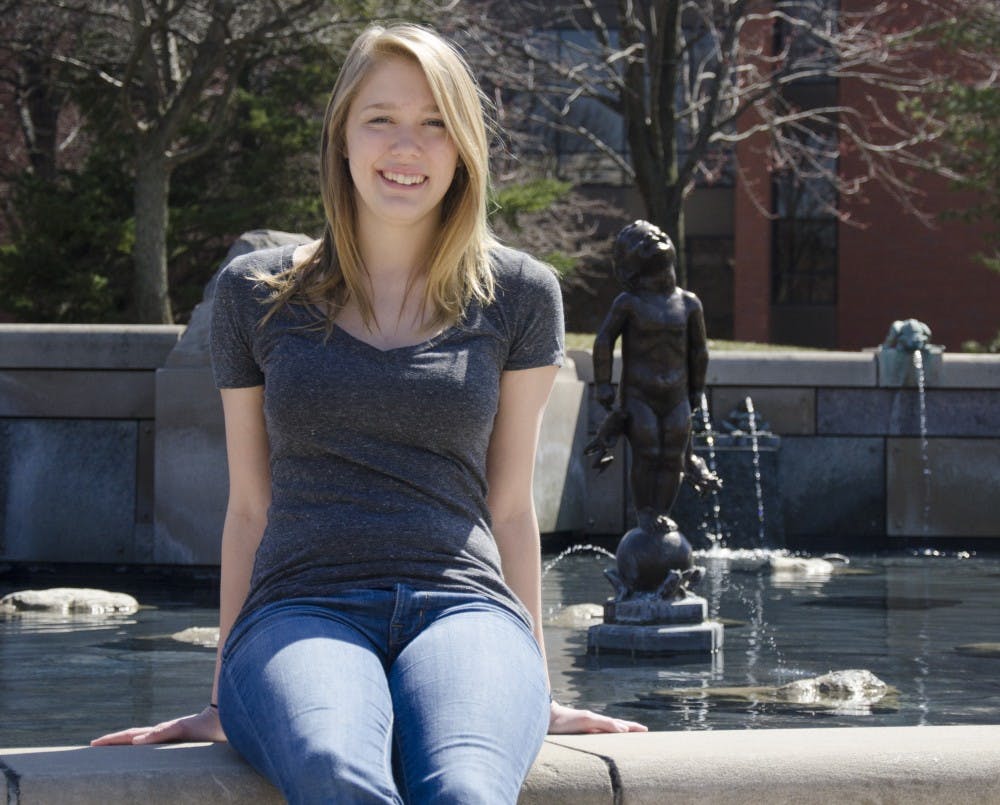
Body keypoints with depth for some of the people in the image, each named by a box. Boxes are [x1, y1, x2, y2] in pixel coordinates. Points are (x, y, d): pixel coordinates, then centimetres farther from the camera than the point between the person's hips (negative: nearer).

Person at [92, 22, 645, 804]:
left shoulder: (517, 295, 14)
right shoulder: (256, 293, 14)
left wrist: (536, 690, 18)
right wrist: (224, 701, 18)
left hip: (461, 606, 0)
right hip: (301, 613, 0)